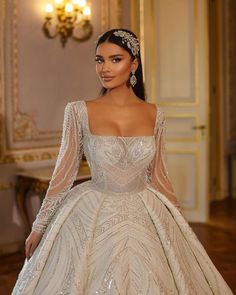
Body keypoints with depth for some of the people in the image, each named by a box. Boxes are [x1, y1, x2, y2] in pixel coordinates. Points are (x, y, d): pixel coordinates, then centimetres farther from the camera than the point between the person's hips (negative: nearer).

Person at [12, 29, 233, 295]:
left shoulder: (154, 115, -1)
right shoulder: (79, 111, -8)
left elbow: (158, 176, 7)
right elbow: (64, 173, -2)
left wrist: (177, 224, 11)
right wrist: (39, 226, 1)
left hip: (147, 218, 2)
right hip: (92, 218, -2)